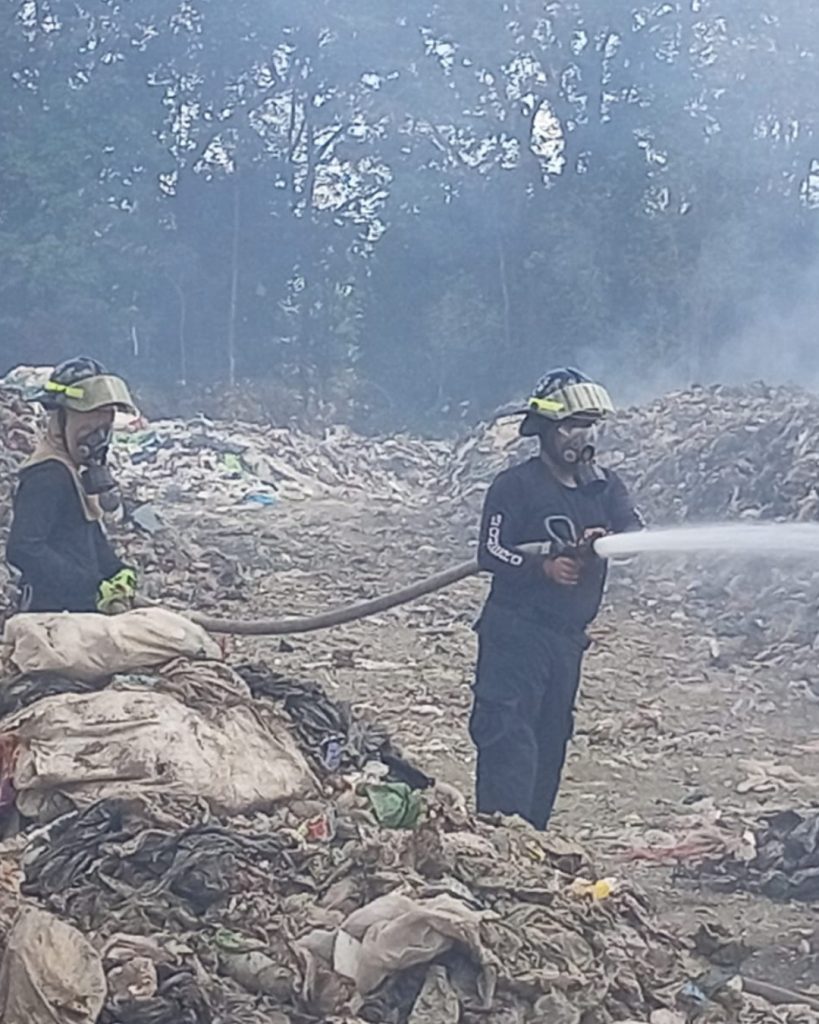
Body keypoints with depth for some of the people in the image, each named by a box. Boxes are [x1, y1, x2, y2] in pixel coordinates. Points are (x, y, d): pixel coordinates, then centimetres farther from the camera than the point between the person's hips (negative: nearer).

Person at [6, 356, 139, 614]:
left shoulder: (79, 470, 13)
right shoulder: (47, 475, -18)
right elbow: (22, 549, -27)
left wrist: (119, 572, 6)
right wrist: (94, 591, -27)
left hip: (82, 609, 10)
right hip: (54, 611, -10)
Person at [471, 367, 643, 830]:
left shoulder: (605, 485, 10)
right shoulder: (516, 485, -6)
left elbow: (637, 534, -6)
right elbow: (491, 552, -14)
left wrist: (609, 541, -29)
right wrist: (544, 567, -29)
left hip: (568, 637, 6)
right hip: (515, 631, -6)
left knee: (551, 742, 11)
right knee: (510, 738, -14)